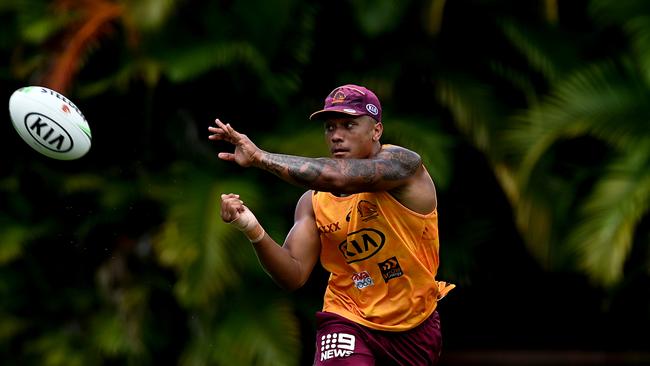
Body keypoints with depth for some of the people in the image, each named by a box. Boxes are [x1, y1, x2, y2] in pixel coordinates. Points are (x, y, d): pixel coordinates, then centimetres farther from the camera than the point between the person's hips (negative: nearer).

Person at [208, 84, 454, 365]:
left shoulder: (402, 163, -14)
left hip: (417, 324, -1)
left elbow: (337, 179, -32)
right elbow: (294, 276, -8)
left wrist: (259, 157, -30)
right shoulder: (313, 202, 0)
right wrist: (253, 230, -25)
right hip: (348, 321, 1)